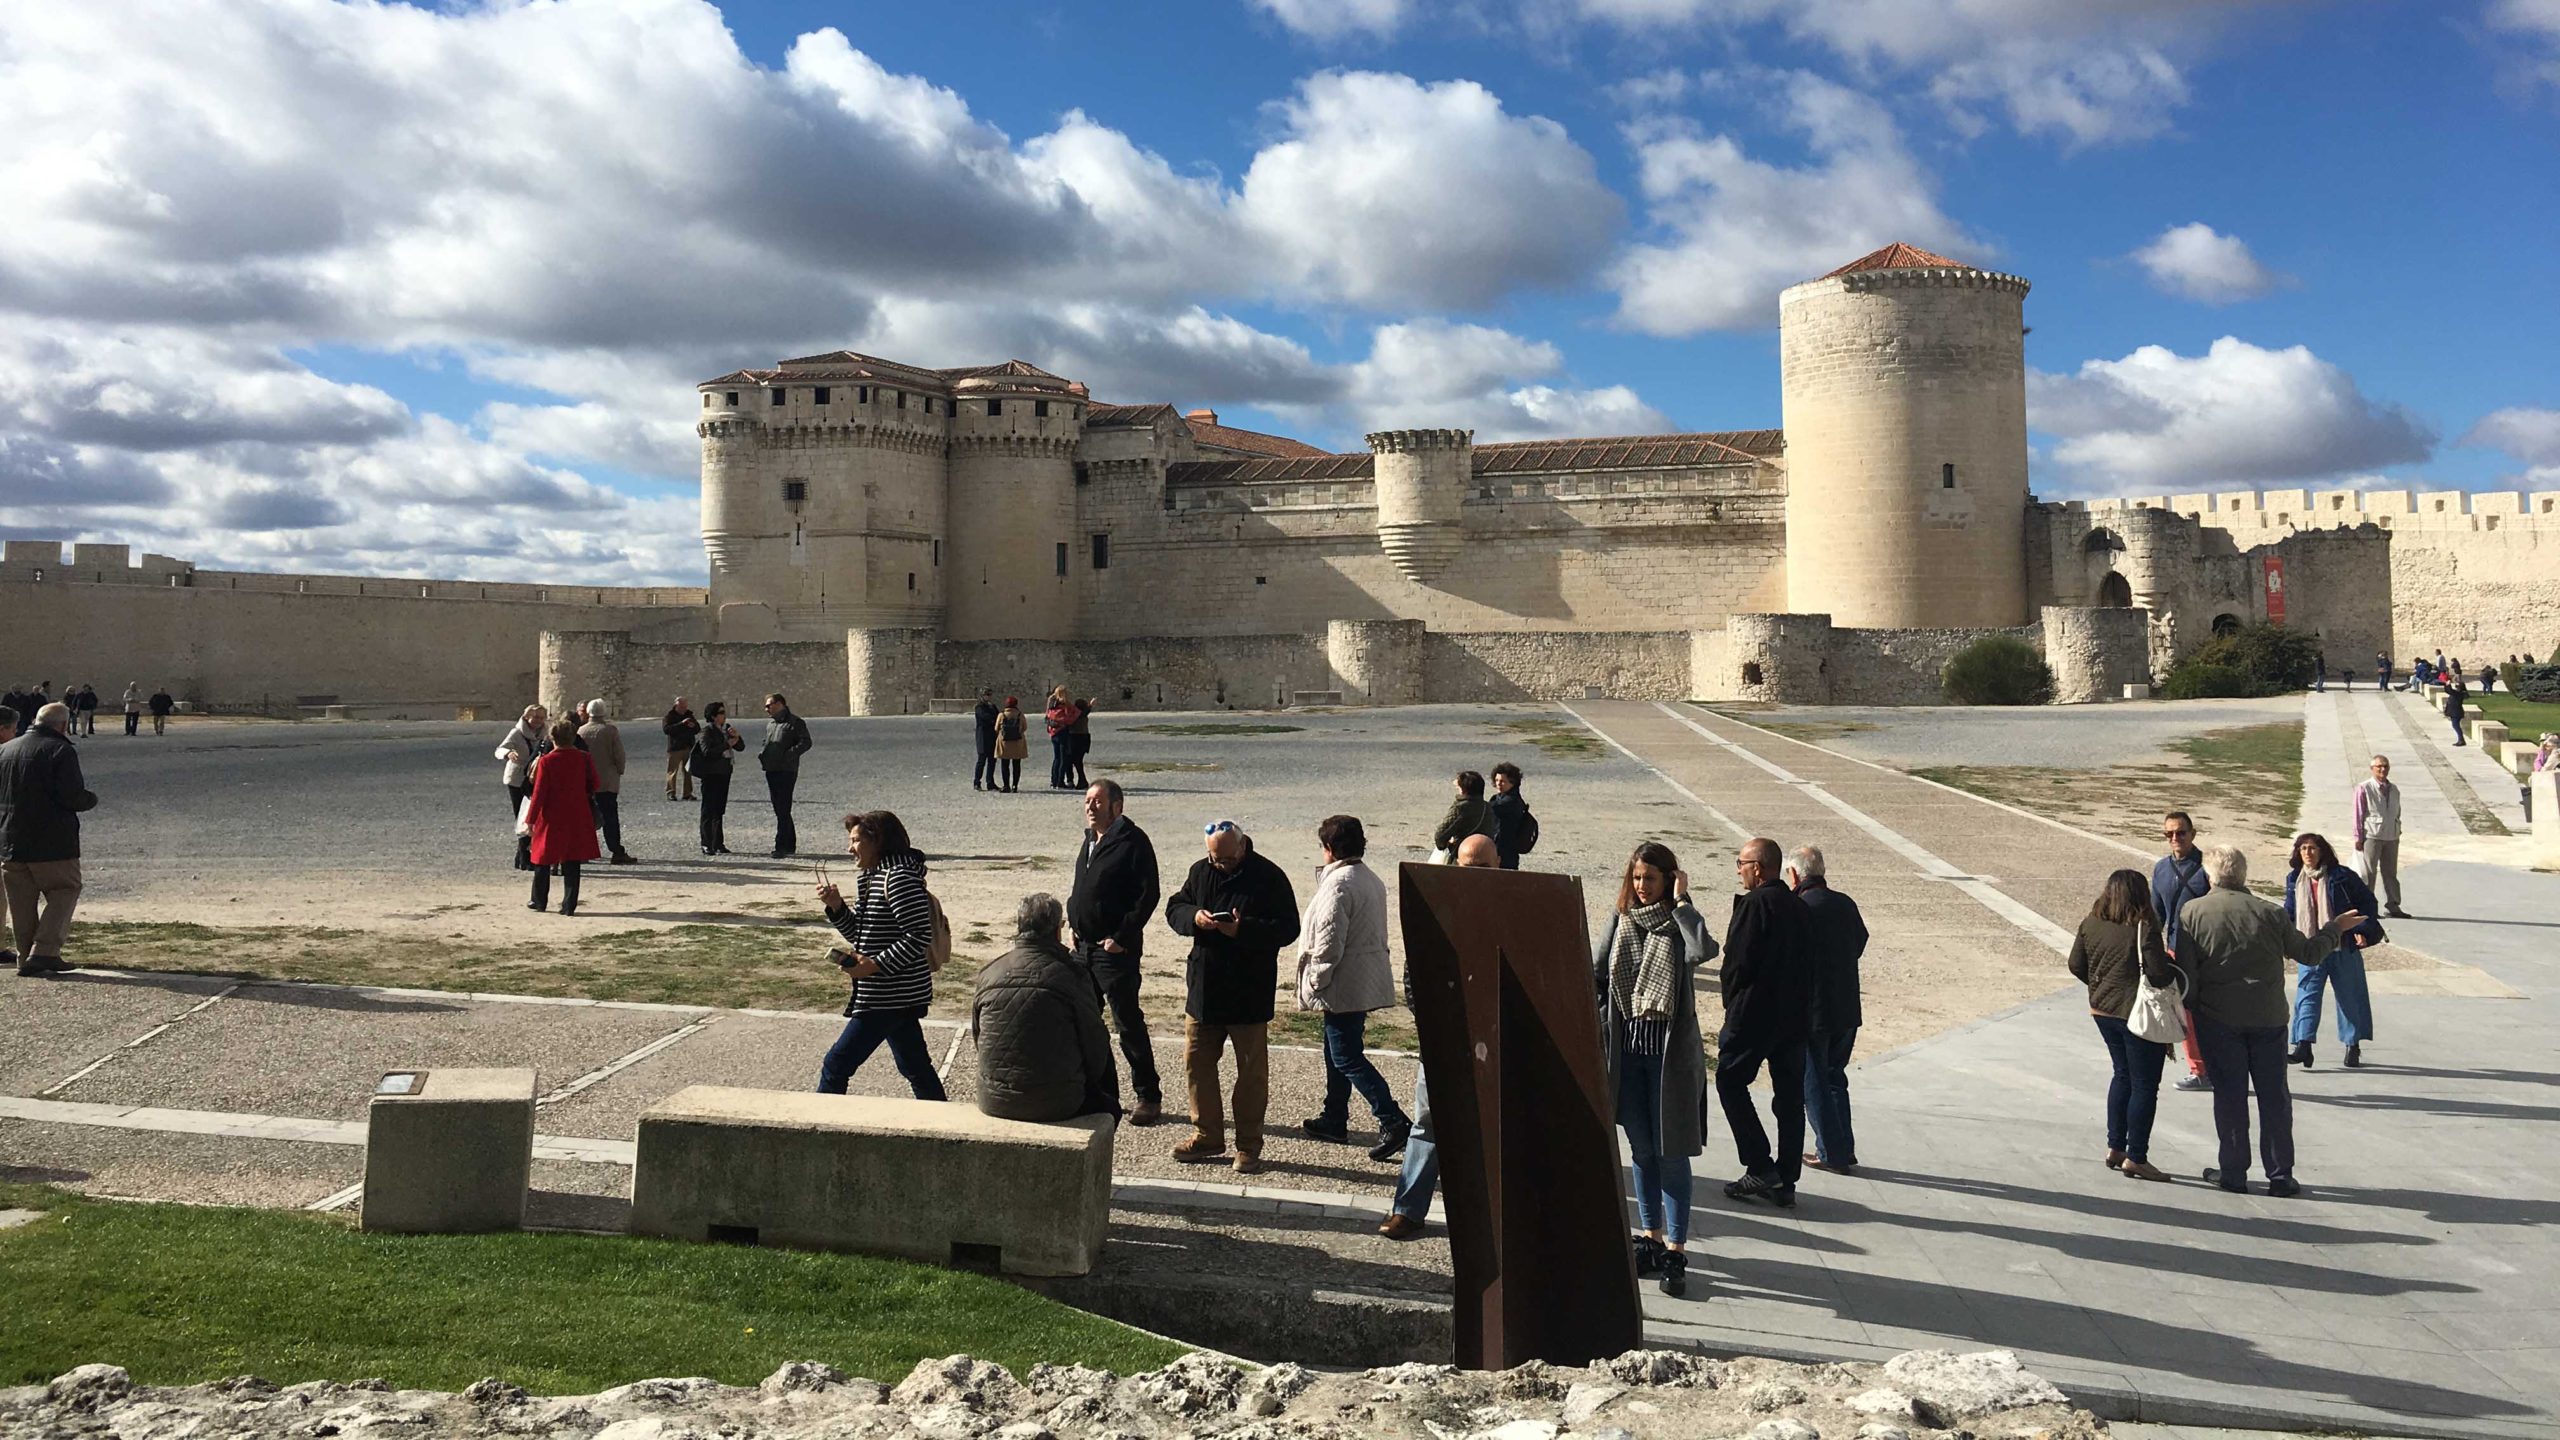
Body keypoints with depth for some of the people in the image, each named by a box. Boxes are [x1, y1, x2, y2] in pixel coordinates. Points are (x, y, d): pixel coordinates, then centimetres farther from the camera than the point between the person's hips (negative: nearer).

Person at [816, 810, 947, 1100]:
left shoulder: (899, 876, -18)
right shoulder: (869, 878, 13)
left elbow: (920, 935, -22)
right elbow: (859, 934, 18)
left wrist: (877, 965, -22)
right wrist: (836, 906, 2)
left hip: (891, 997, -10)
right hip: (898, 996, 10)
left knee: (836, 1065, -4)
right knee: (915, 1068, 15)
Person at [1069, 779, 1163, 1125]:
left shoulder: (1133, 842, -12)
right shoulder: (1089, 841, 14)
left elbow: (1149, 895, -17)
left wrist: (1121, 938, -18)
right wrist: (1075, 928, 11)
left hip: (1116, 950, -8)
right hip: (1083, 946, 8)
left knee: (1128, 1023, -3)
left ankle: (1149, 1096, 6)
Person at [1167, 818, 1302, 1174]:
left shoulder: (1269, 877, -10)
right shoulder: (1200, 872, 5)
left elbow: (1288, 928, -12)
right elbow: (1173, 908, 10)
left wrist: (1243, 930, -25)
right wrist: (1194, 917, -13)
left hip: (1249, 994, -5)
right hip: (1203, 988, 5)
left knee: (1252, 1070, 3)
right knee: (1196, 1062, 10)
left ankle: (1249, 1145, 14)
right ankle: (1207, 1136, 23)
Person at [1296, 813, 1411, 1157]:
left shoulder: (1338, 885, -20)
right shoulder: (1371, 879, 11)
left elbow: (1328, 944, -23)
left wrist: (1315, 983, -10)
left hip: (1344, 987, -10)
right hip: (1368, 983, 10)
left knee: (1347, 1058, -5)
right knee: (1339, 1052, 20)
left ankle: (1394, 1121, -11)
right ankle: (1334, 1119, 30)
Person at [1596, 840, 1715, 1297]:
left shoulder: (1679, 923, -6)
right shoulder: (1620, 920, 6)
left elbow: (1703, 951, -29)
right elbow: (1595, 975, 7)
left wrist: (1681, 903, -19)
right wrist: (1593, 1032, 0)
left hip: (1671, 1049, -4)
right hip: (1627, 1046, 4)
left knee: (1672, 1152, -1)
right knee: (1641, 1150, 12)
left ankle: (1676, 1250, 4)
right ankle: (1651, 1237, 23)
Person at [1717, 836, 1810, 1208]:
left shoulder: (1755, 904, -14)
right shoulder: (1799, 907, 10)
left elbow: (1737, 961, -16)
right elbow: (1808, 963, 12)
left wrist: (1733, 1007, -1)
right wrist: (1798, 1002, 17)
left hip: (1753, 1015, -7)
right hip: (1794, 1016, 7)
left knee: (1730, 1081, 6)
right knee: (1789, 1095, 9)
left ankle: (1761, 1168, -1)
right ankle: (1785, 1182, 14)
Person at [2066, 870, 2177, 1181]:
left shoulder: (2090, 923, 1)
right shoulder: (2143, 927, -19)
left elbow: (2076, 965, 6)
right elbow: (2158, 973, -23)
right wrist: (2175, 971, -2)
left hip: (2103, 1011, 7)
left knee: (2123, 1075, 21)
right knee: (2144, 1084, 5)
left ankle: (2115, 1147, 24)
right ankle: (2135, 1158, 9)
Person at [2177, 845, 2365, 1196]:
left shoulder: (2193, 913, -6)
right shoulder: (2270, 913, -2)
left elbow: (2186, 973, -9)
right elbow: (2308, 953, 10)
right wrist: (2335, 928, 27)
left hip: (2218, 1019, -1)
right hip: (2269, 1018, 2)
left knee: (2229, 1096, 6)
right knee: (2274, 1095, 10)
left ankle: (2233, 1174, 12)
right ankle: (2280, 1175, 14)